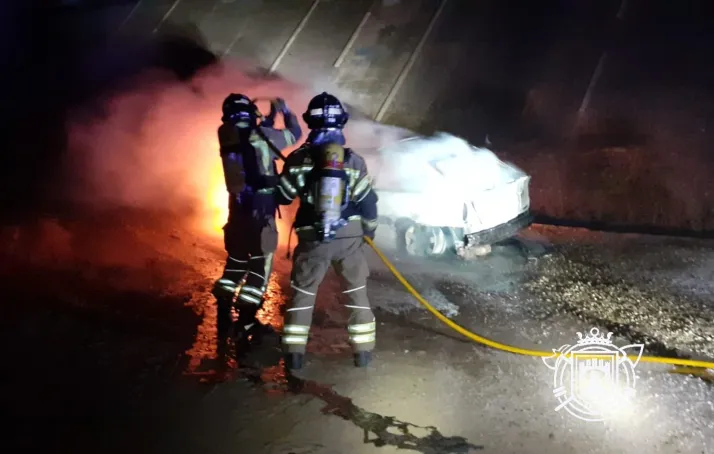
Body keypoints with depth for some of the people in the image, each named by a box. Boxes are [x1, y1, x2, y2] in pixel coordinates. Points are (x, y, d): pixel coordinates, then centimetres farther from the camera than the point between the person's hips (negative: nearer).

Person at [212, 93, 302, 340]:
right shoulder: (262, 135, -11)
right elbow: (295, 134, 4)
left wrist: (270, 117, 28)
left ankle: (224, 314, 21)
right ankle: (247, 320, -5)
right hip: (261, 205, -6)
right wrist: (285, 111, 20)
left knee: (236, 256, 19)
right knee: (260, 259, -1)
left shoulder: (227, 138, 5)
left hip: (238, 204, 6)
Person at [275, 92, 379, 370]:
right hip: (349, 237, 0)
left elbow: (281, 197, 3)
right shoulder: (354, 161, -7)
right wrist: (369, 229, 15)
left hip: (312, 239, 0)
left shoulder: (298, 159, -7)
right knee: (357, 292, 15)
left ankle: (294, 352, 12)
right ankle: (363, 351, 17)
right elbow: (368, 201, -3)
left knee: (302, 292, 13)